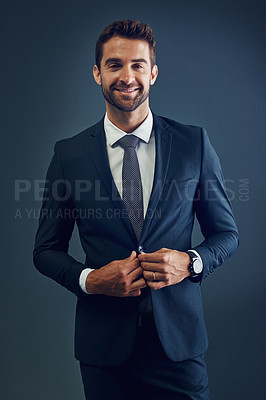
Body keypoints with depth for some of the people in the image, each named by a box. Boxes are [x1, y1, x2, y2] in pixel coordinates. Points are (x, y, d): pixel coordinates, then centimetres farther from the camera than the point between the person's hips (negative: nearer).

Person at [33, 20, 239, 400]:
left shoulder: (195, 144, -1)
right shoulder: (68, 154, -1)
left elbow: (226, 233, 6)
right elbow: (46, 250, 5)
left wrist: (190, 262, -14)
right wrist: (89, 279, -14)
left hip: (178, 339, 0)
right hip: (104, 342, 1)